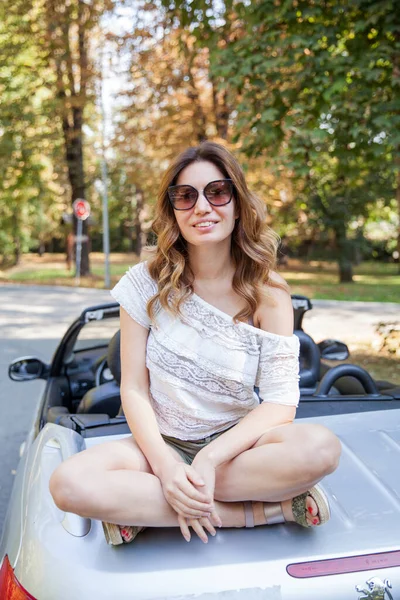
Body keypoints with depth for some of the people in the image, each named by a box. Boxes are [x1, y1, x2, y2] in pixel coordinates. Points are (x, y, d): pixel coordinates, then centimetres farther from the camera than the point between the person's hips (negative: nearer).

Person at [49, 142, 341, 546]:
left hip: (237, 442, 0)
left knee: (320, 446, -32)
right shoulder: (148, 283, -4)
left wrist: (209, 459, -25)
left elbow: (281, 402, -12)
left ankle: (142, 507, -20)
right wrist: (165, 465, -21)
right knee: (69, 484, -30)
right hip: (164, 443, 1)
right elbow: (133, 389, -5)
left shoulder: (268, 294, -6)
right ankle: (267, 508, -21)